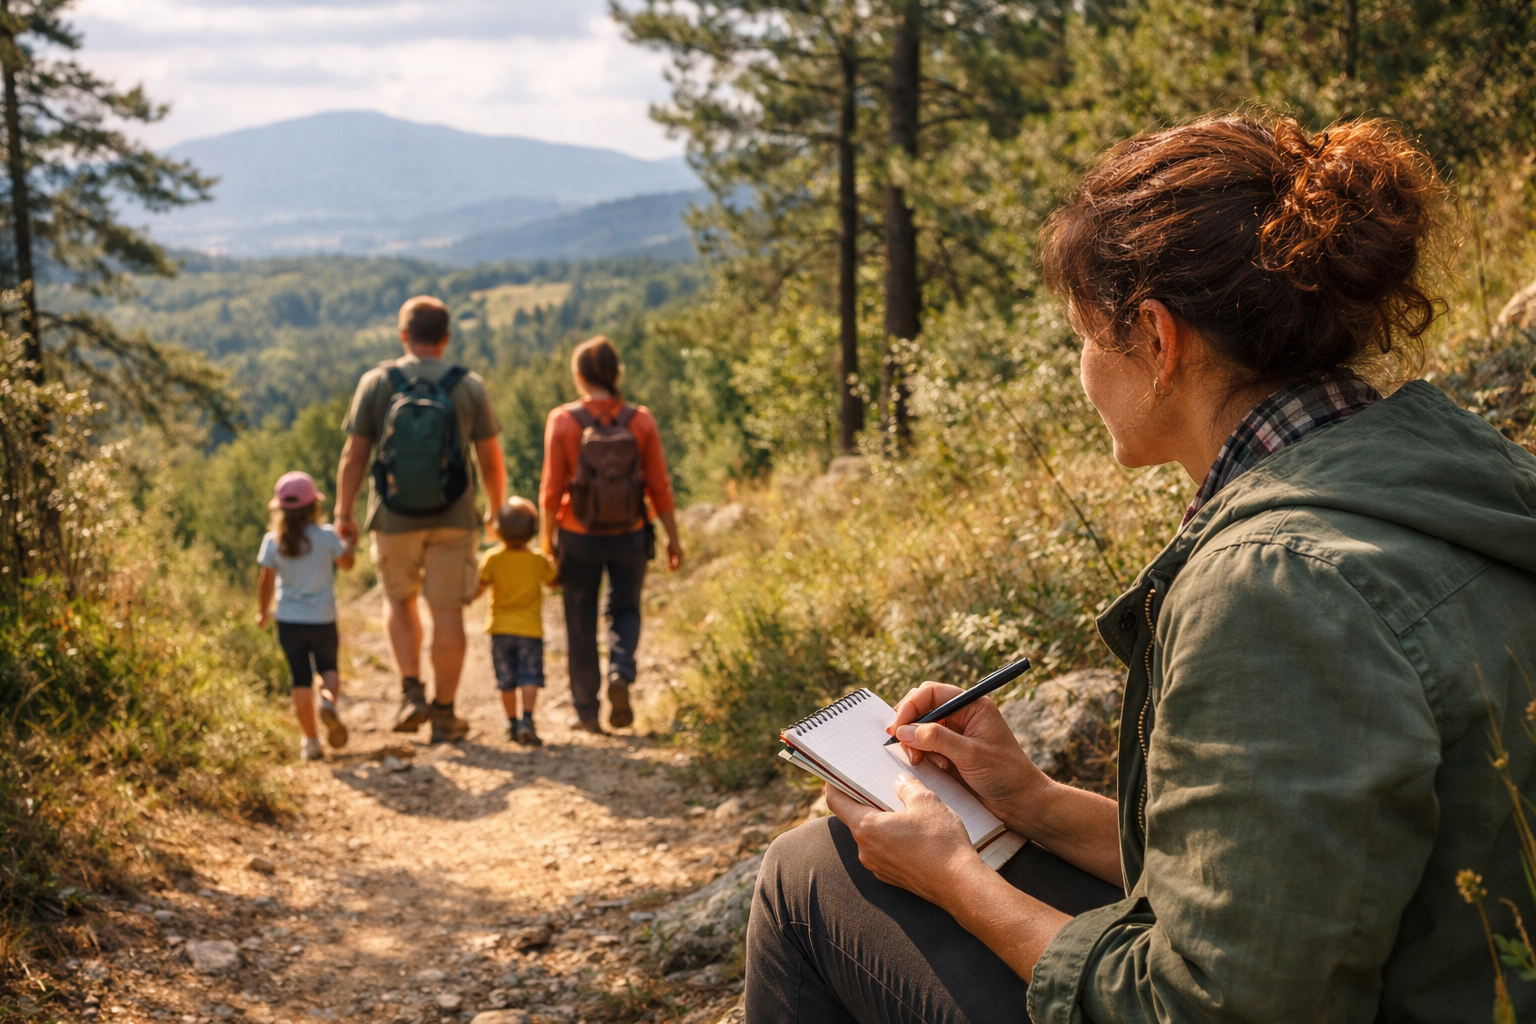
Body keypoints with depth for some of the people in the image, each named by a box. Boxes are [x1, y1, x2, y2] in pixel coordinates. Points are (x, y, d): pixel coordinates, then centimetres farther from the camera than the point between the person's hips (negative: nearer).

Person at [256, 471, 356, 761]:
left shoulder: (272, 541, -5)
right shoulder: (327, 536, -8)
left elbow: (266, 582, 0)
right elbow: (347, 563, 9)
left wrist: (263, 612, 15)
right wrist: (346, 538, 26)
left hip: (289, 622, 1)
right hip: (323, 620, -1)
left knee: (300, 680, 7)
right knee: (329, 669, 18)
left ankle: (311, 740, 5)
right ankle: (329, 700, -15)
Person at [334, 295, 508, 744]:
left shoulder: (377, 382, -3)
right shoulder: (469, 386, -2)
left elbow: (354, 455, -3)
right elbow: (491, 460, 2)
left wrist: (343, 512, 6)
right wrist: (498, 510, 16)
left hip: (394, 519, 0)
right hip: (453, 518, 0)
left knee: (399, 600, 21)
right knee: (447, 611, 6)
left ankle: (411, 691, 8)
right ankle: (444, 714, 10)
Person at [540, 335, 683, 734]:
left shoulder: (563, 421, -11)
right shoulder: (641, 420, -7)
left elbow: (552, 488, -9)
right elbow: (658, 485, -5)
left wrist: (547, 536, 2)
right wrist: (672, 537, 5)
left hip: (579, 536, -1)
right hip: (630, 536, 1)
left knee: (581, 623, 12)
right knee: (625, 611, 20)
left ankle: (587, 711, 17)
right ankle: (620, 675, -7)